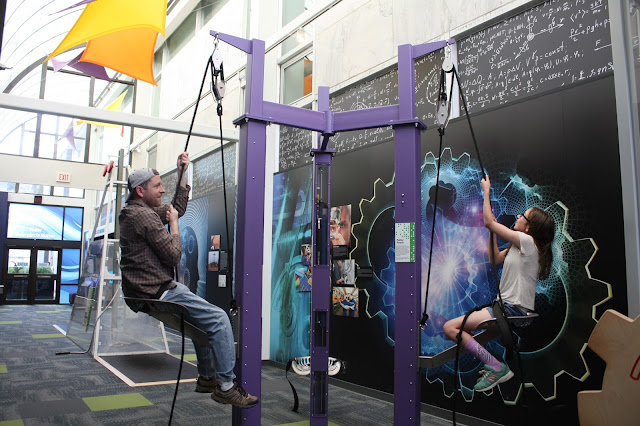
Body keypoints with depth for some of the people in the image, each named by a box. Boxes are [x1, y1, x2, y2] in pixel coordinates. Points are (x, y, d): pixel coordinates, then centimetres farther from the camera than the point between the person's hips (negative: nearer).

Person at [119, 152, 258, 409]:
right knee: (219, 318, -13)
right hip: (157, 293, -11)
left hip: (150, 290, 11)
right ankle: (226, 386, -7)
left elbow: (179, 208, 26)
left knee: (202, 316, 25)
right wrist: (172, 222, -4)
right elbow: (174, 255, -18)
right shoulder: (143, 215, -16)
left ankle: (206, 377, 28)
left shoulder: (135, 212, 16)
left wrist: (182, 173, 20)